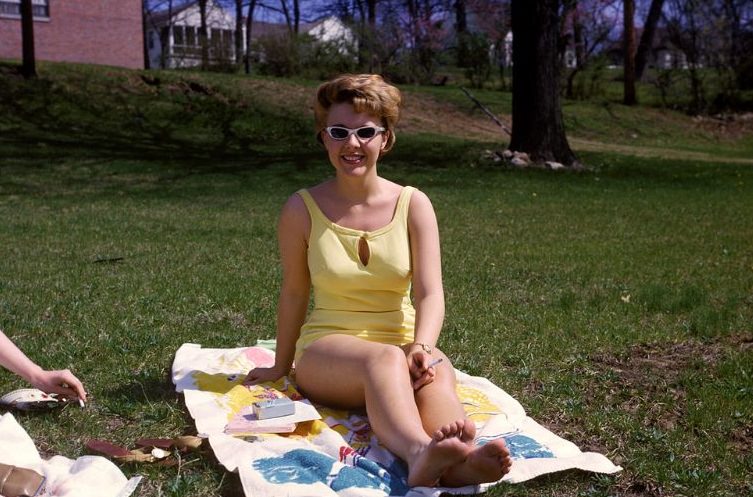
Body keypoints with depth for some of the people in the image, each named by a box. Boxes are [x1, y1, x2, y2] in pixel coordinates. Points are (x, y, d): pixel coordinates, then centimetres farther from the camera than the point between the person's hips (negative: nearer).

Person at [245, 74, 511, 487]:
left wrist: (421, 348, -29)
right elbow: (294, 291, 7)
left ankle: (460, 461, -65)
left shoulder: (413, 204, -1)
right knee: (386, 360, -37)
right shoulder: (302, 209, -4)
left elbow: (430, 294, -9)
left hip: (404, 343, 2)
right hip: (327, 347, -2)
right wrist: (282, 366, 16)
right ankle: (420, 454, -67)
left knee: (437, 371, -34)